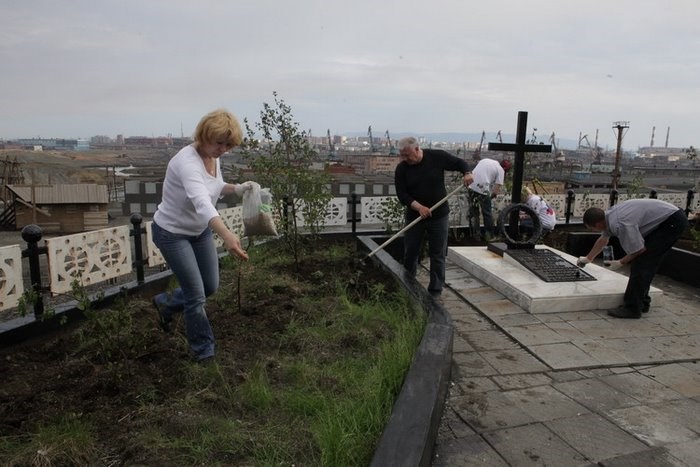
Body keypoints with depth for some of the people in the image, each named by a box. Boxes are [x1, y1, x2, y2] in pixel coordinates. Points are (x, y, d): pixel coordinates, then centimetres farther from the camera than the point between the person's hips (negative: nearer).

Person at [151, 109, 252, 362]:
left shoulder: (214, 157, -5)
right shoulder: (187, 162, -32)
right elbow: (202, 203, -51)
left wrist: (237, 188, -3)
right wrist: (227, 235, -66)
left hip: (200, 230, 8)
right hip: (172, 233, -8)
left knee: (211, 286, 14)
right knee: (197, 295, -2)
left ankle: (165, 303, 41)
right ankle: (204, 353, 18)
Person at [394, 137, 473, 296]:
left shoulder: (437, 157, -9)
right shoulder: (401, 168, -7)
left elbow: (459, 162, 3)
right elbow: (402, 194, -10)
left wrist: (467, 173, -18)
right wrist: (419, 207, -24)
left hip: (439, 215, -1)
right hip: (414, 216, 1)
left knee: (438, 255, 4)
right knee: (410, 253, 9)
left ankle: (435, 292, 15)